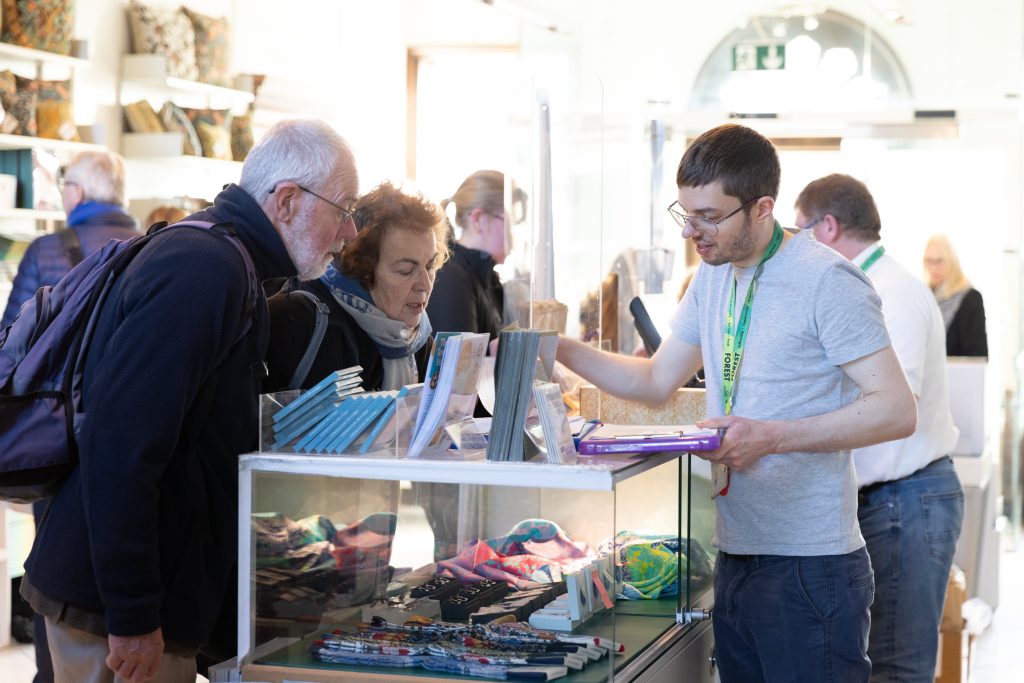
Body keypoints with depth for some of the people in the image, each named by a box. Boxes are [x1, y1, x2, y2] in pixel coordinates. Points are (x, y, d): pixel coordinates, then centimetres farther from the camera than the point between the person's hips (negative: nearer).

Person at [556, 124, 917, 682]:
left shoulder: (826, 281, -13)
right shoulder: (713, 276, 13)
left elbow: (896, 411, -17)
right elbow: (657, 382, 19)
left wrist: (771, 436, -24)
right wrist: (560, 349, 5)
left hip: (810, 565, -8)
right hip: (736, 555, 8)